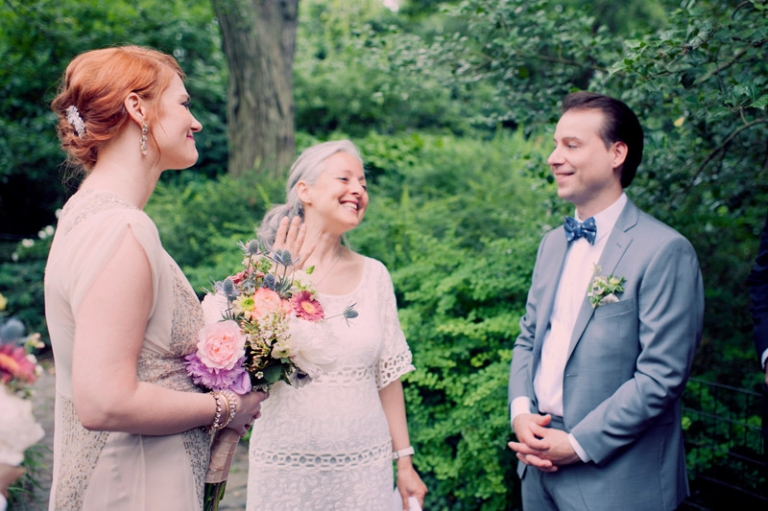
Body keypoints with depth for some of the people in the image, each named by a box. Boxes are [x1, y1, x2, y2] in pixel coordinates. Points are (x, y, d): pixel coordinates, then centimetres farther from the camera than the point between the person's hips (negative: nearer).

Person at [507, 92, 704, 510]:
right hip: (539, 459, 6)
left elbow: (662, 376, -18)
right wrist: (521, 411, -3)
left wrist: (577, 444, -16)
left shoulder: (664, 251, -14)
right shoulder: (553, 243, 10)